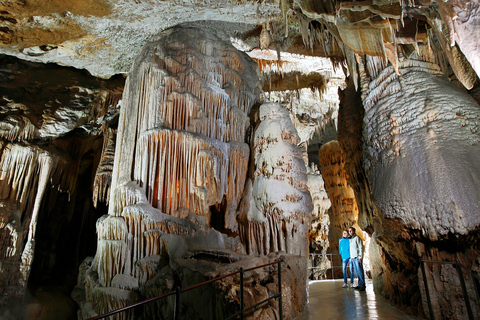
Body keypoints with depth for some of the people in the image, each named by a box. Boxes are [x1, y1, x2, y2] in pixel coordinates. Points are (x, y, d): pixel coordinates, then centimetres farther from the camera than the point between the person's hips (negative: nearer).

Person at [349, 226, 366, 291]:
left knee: (360, 271, -7)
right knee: (356, 271, 9)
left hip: (357, 257, -8)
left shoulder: (357, 238, -5)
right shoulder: (350, 239, 18)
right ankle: (360, 284, 14)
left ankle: (362, 286, -4)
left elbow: (361, 247, -10)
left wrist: (360, 256, -15)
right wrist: (351, 256, 17)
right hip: (353, 258, 8)